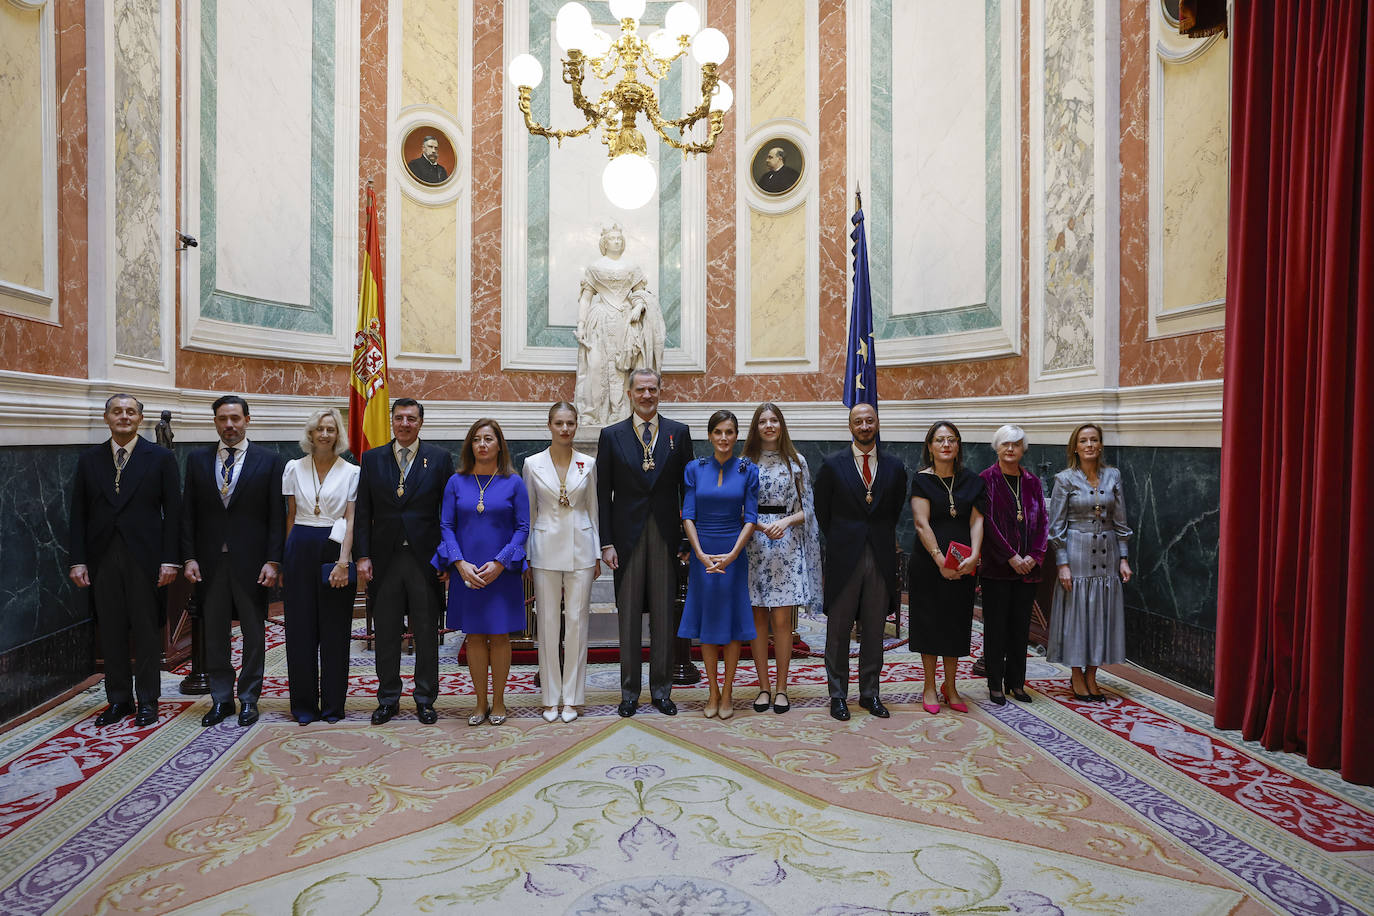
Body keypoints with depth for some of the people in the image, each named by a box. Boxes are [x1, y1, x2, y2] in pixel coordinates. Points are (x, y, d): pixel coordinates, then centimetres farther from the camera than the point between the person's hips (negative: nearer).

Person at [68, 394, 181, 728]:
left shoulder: (160, 458, -1)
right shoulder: (89, 459, 8)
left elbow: (172, 512, -3)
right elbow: (79, 514, 7)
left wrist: (169, 560, -9)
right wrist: (78, 560, -1)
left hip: (144, 559, -3)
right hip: (102, 559, 3)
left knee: (146, 632, 5)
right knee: (111, 632, 9)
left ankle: (147, 700, 17)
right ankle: (118, 699, 22)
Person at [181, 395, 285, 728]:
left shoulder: (269, 460, -1)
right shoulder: (197, 460, 7)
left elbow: (277, 516, -3)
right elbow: (188, 514, 7)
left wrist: (273, 561, -9)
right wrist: (189, 557, -1)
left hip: (251, 561, -2)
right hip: (210, 561, 3)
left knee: (254, 635, 7)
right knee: (215, 635, 11)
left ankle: (248, 699, 20)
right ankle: (221, 699, 24)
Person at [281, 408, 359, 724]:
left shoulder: (351, 472, 1)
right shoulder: (294, 468, 8)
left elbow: (351, 520, -3)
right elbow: (290, 516, 11)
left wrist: (344, 560, -12)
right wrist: (285, 557, 6)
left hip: (335, 549, -2)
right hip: (301, 549, 2)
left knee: (335, 629, 3)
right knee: (300, 627, 5)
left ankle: (333, 705, 14)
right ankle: (304, 704, 17)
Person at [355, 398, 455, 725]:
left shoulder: (440, 458, 1)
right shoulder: (372, 458, 7)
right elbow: (362, 513, 6)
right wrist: (362, 556, -1)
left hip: (425, 559, -2)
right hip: (385, 559, 2)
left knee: (427, 634, 7)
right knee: (386, 634, 10)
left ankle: (425, 700, 21)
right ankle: (388, 699, 25)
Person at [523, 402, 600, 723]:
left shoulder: (588, 464, 3)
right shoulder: (533, 464, 1)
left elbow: (593, 510, 8)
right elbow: (528, 513, 6)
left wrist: (597, 554, 5)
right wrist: (526, 556, 3)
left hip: (580, 548, 1)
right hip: (546, 549, 0)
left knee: (577, 621, 3)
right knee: (548, 622, 5)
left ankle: (572, 697, 16)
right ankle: (550, 698, 17)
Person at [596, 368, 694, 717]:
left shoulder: (679, 433, 5)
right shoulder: (612, 435, 4)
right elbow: (603, 494, 2)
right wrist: (606, 543, -4)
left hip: (665, 536, 1)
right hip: (627, 537, 0)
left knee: (663, 616, 8)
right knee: (629, 617, 8)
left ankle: (661, 690, 22)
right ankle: (630, 692, 21)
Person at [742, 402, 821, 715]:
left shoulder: (796, 462, 7)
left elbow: (807, 509, 6)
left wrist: (785, 522, -12)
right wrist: (759, 526, -12)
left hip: (787, 547, 0)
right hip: (754, 545, 1)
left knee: (782, 620, -1)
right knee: (759, 619, 4)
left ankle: (781, 688, 12)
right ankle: (764, 686, 15)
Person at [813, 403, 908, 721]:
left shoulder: (895, 466, 7)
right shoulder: (832, 465, -1)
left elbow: (896, 510, 16)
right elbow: (822, 512, 6)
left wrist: (883, 539, 14)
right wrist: (839, 543, 8)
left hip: (881, 558, 2)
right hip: (844, 557, -2)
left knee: (874, 630, 10)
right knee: (838, 629, 4)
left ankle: (870, 693, 24)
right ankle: (838, 695, 17)